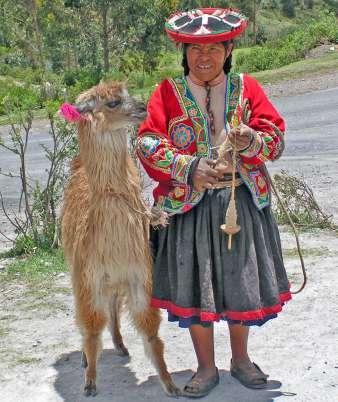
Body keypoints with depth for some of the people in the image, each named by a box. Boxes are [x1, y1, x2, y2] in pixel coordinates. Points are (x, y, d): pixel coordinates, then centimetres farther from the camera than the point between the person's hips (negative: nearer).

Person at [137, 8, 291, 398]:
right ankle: (206, 368, 25)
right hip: (189, 207, -1)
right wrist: (190, 169, -24)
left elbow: (274, 137, -1)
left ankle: (240, 358, 34)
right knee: (192, 286, 4)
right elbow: (147, 145, -10)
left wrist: (251, 142, -24)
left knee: (241, 282, 11)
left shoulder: (247, 88, 3)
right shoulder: (167, 93, -2)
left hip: (242, 202, 2)